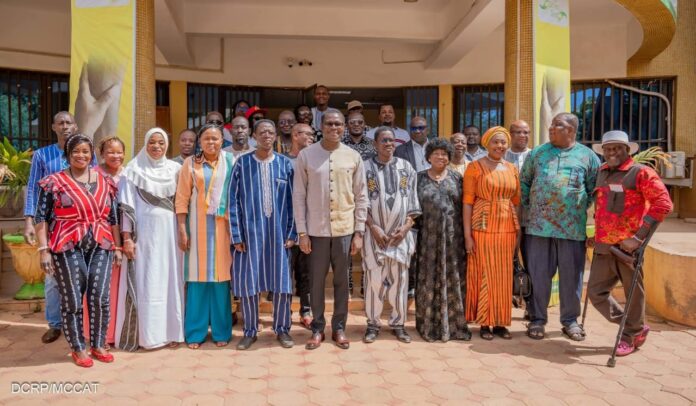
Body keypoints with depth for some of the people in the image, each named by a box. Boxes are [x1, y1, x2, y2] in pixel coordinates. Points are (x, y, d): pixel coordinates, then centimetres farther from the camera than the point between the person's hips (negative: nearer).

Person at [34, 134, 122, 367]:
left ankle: (98, 345, 18)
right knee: (72, 300, 4)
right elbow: (42, 218, -1)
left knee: (100, 298, 2)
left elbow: (113, 217, 13)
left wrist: (117, 246, 10)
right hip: (67, 248, -2)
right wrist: (44, 249, -8)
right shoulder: (53, 182, 1)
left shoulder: (105, 182, 10)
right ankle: (78, 348, 18)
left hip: (100, 246, 3)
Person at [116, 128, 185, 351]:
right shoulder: (134, 170, 1)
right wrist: (127, 238, -10)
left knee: (170, 281, 7)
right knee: (145, 283, 0)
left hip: (170, 233, 3)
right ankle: (145, 333, 9)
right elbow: (127, 207, -4)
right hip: (144, 233, -3)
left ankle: (170, 330, 16)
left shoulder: (175, 169, 9)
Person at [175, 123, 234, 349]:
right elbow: (182, 198, 2)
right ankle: (196, 333, 14)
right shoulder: (190, 163, 4)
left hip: (223, 226, 0)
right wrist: (182, 229, -4)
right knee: (198, 277, 3)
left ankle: (221, 331, 16)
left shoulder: (230, 161, 4)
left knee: (221, 277, 4)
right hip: (198, 226, 0)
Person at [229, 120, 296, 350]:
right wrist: (237, 235, -6)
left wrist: (292, 233, -2)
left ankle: (282, 328, 22)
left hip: (278, 231, 1)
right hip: (250, 231, -1)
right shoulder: (241, 163, 1)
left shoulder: (285, 164, 4)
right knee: (248, 281, 5)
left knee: (282, 281, 6)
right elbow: (233, 201, -1)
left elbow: (292, 200, 4)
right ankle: (250, 331, 21)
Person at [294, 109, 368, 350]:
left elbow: (361, 197, 4)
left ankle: (339, 328, 24)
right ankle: (318, 328, 23)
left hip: (345, 229, 1)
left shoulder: (353, 156, 3)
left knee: (342, 281, 10)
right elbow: (298, 195, 0)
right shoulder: (306, 155, -1)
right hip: (317, 230, -1)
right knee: (316, 281, 8)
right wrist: (302, 232, -4)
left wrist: (359, 232, 0)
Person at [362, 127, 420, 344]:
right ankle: (373, 323, 14)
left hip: (401, 233, 2)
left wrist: (406, 227, -5)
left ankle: (398, 323, 19)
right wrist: (373, 227, -11)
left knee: (400, 279, 6)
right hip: (375, 233, -2)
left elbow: (413, 201, 6)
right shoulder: (366, 168, 0)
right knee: (374, 279, 0)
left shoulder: (406, 168, 7)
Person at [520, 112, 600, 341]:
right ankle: (537, 319, 17)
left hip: (572, 227, -1)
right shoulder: (537, 153, 9)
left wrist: (582, 208, 2)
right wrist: (527, 207, 7)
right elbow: (524, 182, 15)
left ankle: (570, 320, 23)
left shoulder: (587, 156, 5)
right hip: (538, 226, 1)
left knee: (571, 276, 7)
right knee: (538, 274, 5)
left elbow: (595, 189, 9)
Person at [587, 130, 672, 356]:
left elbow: (663, 204, -14)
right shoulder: (601, 173, 12)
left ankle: (630, 336, 30)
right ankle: (638, 327, 28)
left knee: (634, 293, 8)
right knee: (596, 291, 8)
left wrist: (639, 237, -19)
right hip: (603, 247, 6)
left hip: (628, 247, -6)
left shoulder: (641, 173, -6)